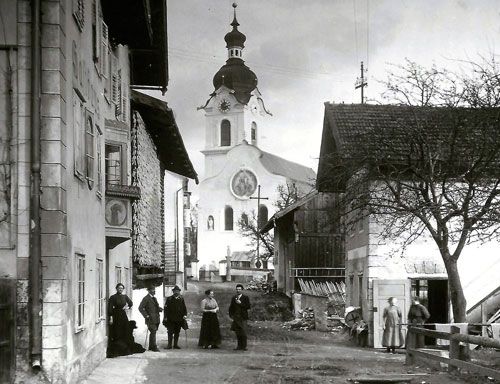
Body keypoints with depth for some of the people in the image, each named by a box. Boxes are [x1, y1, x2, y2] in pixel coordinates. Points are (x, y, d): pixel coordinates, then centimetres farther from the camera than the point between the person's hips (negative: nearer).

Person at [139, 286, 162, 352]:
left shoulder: (154, 298, 19)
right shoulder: (146, 298, -7)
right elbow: (140, 308, -13)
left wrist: (159, 309, 7)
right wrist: (146, 315, -17)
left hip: (156, 319, 8)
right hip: (150, 319, -8)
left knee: (153, 332, 11)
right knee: (153, 332, -11)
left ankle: (151, 347, 18)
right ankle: (154, 347, -9)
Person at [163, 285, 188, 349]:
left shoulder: (181, 299, 12)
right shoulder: (169, 299, 4)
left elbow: (184, 308, 13)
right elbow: (166, 308, 1)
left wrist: (185, 314, -2)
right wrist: (165, 317, -6)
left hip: (179, 319, 3)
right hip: (171, 319, -2)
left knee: (177, 332, 5)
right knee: (170, 332, -5)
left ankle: (176, 345, 12)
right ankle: (169, 345, -1)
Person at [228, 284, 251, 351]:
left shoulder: (245, 298, 2)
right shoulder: (234, 298, 15)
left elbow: (248, 307, -8)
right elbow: (231, 307, 20)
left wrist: (240, 303, -15)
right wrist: (231, 315, 7)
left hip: (242, 317, -4)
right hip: (236, 317, 4)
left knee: (243, 332, -9)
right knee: (237, 333, 5)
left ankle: (244, 346, -6)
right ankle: (239, 346, 11)